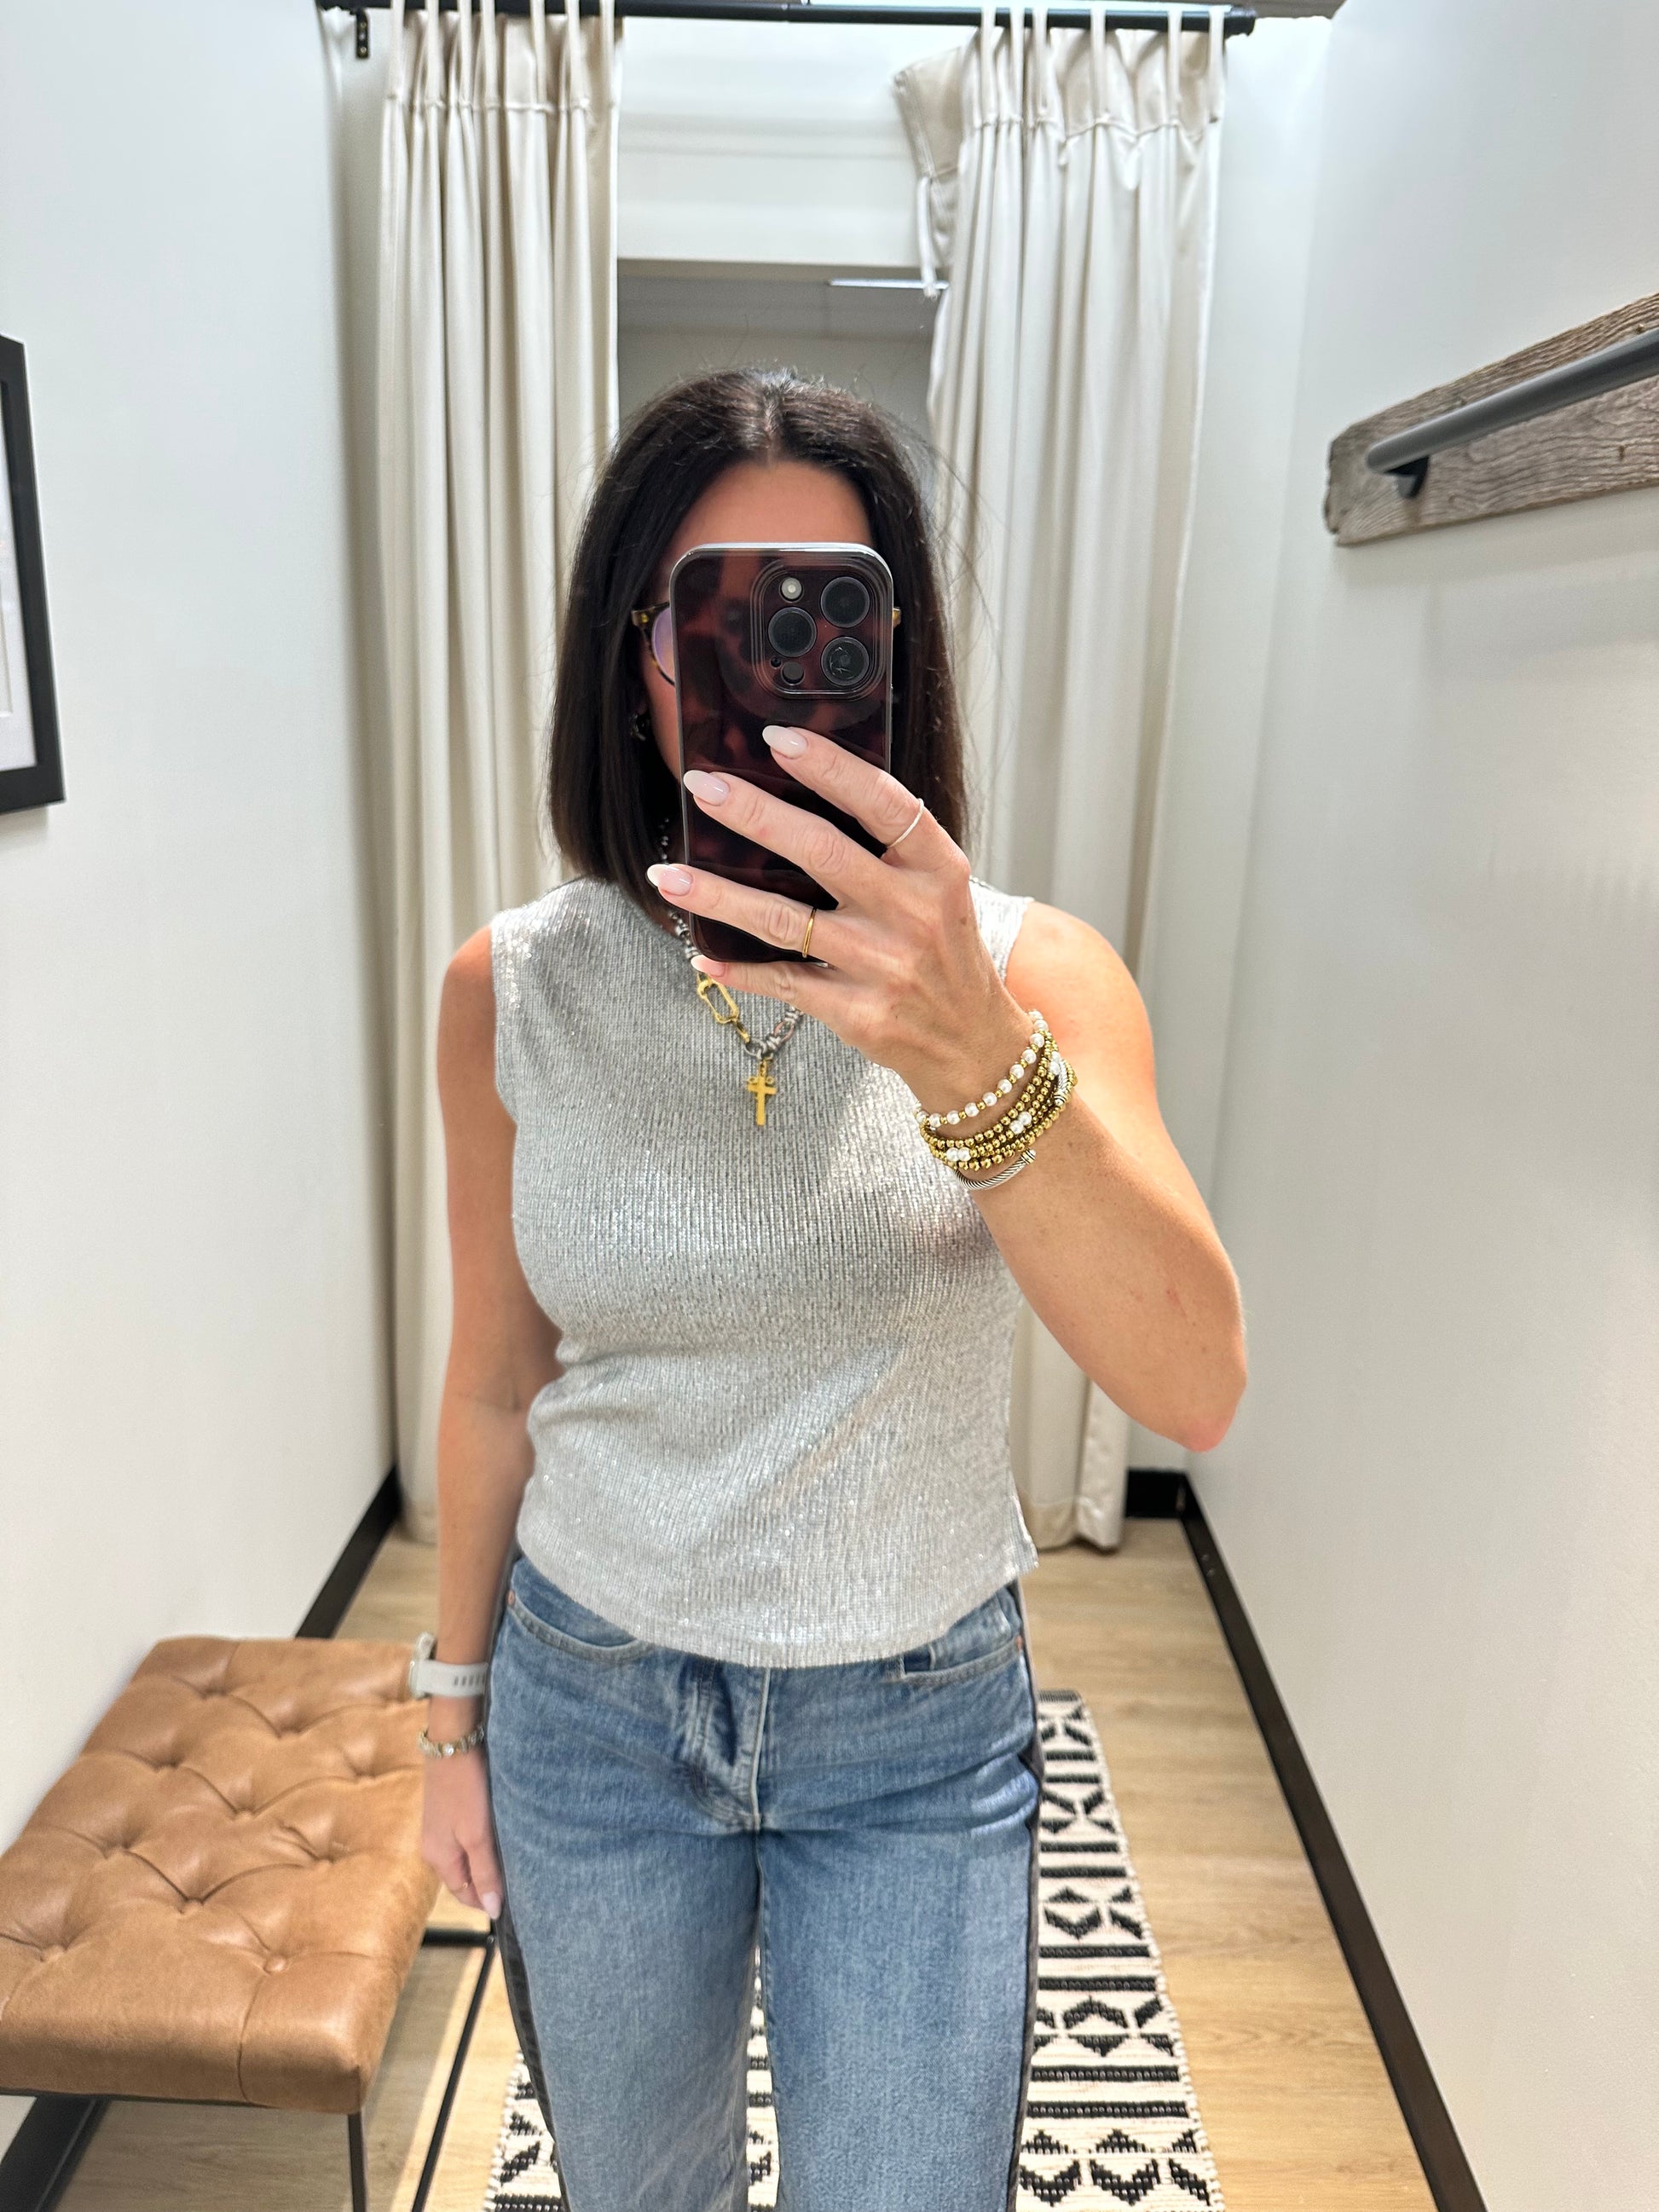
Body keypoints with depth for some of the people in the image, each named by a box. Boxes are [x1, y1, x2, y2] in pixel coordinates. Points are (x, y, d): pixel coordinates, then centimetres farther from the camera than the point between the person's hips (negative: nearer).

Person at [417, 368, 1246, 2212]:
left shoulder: (1026, 969, -15)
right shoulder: (513, 990, -10)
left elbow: (1193, 1387, -28)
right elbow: (496, 1383, 0)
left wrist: (972, 1058, -43)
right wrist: (456, 1713, 9)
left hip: (918, 1726, -1)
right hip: (590, 1699, 2)